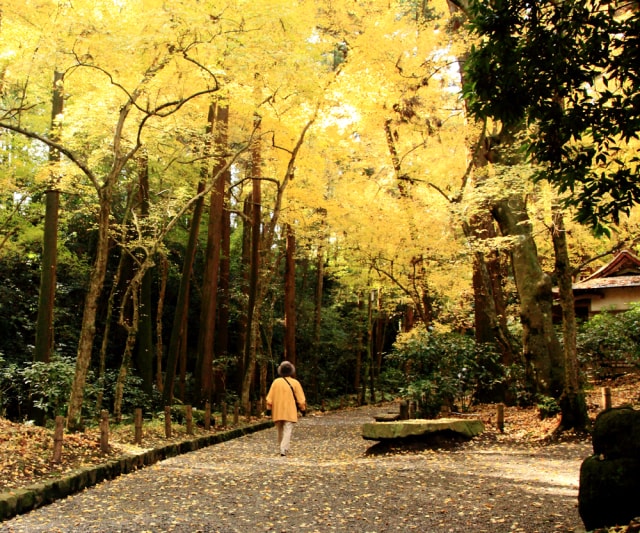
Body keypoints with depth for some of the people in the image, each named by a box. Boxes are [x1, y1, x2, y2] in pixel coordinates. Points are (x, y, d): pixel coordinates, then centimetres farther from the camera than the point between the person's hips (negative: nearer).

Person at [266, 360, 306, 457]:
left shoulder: (276, 382, 1)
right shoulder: (295, 383, -4)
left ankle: (281, 448, 23)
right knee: (287, 431, -5)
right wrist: (303, 409, 7)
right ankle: (283, 450, -17)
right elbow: (301, 399, -3)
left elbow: (270, 397, 3)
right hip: (290, 413, -3)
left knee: (280, 431, 16)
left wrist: (268, 408, 10)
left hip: (277, 412, 3)